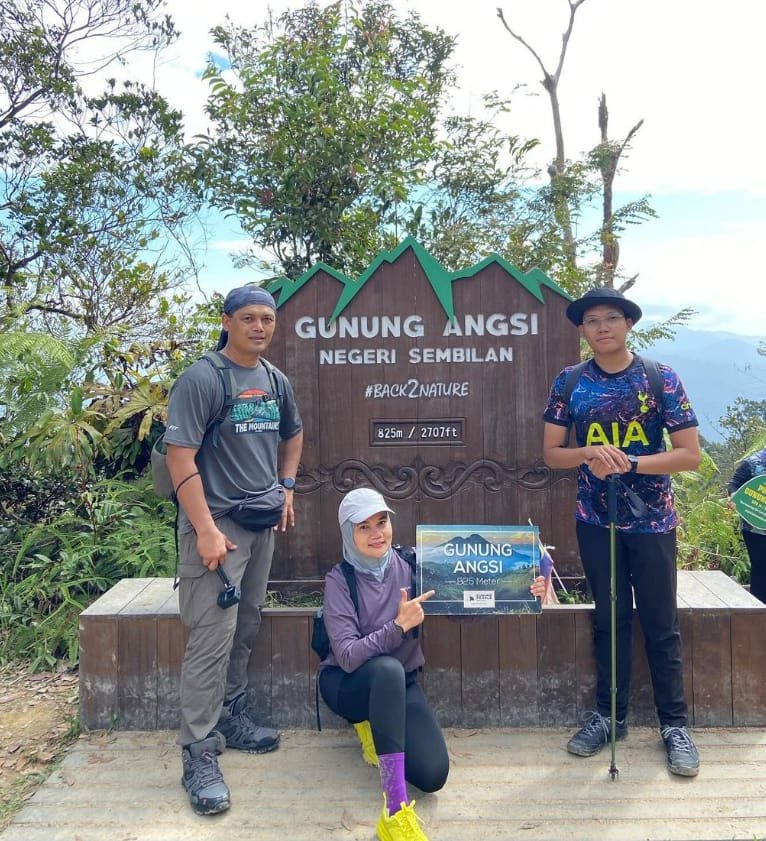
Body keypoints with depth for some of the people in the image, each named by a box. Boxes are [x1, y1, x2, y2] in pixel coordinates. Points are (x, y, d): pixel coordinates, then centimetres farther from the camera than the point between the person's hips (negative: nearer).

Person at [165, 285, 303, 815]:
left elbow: (293, 434, 26)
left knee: (246, 629, 16)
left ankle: (231, 717, 33)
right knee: (212, 638, -7)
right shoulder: (201, 380, -12)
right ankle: (199, 755, 4)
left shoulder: (276, 380, 9)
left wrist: (287, 486, 13)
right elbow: (180, 458, -17)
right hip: (216, 524, -7)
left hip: (263, 523, 7)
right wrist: (206, 530, -22)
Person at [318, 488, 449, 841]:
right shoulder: (340, 580, -17)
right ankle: (395, 811, -36)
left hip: (400, 683, 4)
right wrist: (399, 626, -37)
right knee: (388, 668, -38)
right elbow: (348, 656, -25)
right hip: (347, 683, -3)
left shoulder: (409, 566, -9)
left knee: (433, 776, -14)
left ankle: (375, 728, 18)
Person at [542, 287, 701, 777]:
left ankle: (675, 724, 21)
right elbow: (552, 454, 2)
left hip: (652, 521, -2)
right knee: (610, 619, 13)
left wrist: (628, 463, -20)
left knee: (661, 623, 7)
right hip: (595, 520, 2)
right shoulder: (570, 383, 0)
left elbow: (690, 454, -9)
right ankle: (610, 715, 26)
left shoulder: (661, 379, -7)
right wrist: (589, 453, -18)